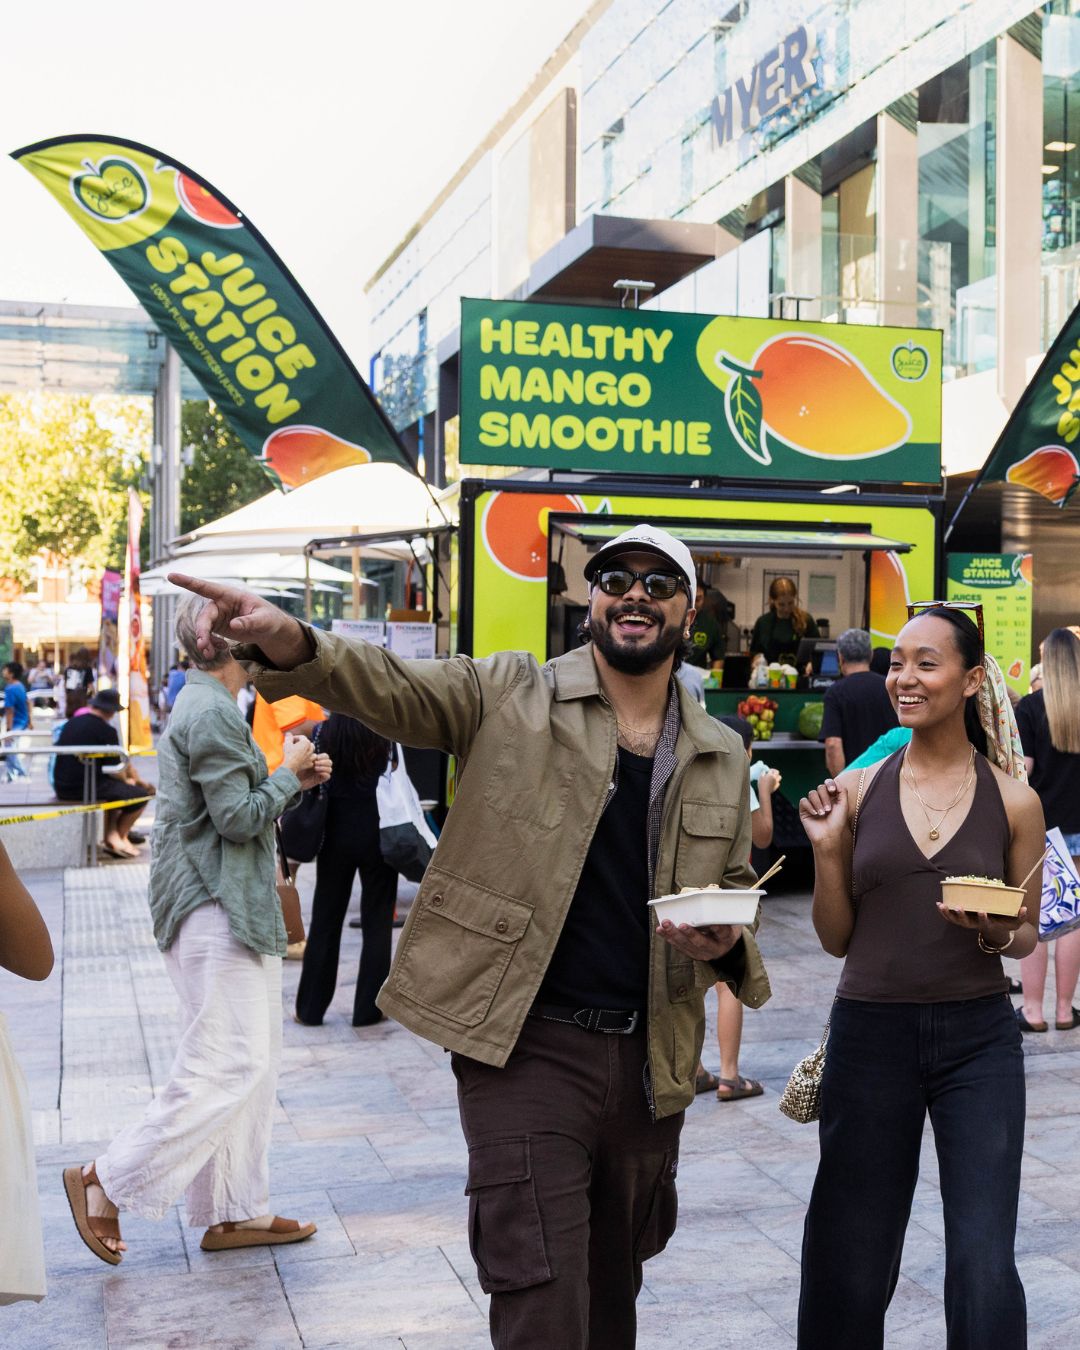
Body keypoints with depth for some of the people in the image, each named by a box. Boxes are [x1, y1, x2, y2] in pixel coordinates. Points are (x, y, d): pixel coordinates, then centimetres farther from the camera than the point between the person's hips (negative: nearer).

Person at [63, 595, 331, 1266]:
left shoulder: (205, 705, 18)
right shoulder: (212, 713, -16)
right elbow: (239, 818, -20)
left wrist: (296, 779, 13)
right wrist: (289, 772, -6)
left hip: (232, 907, 11)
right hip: (217, 909, -11)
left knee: (254, 1061, 12)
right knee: (230, 1064, -9)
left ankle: (236, 1213, 18)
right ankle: (105, 1183, -1)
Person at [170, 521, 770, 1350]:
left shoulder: (723, 757, 9)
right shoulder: (511, 695, -2)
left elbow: (739, 898, 18)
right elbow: (393, 688, -17)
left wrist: (722, 942, -6)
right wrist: (290, 644, -38)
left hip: (651, 1060, 5)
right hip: (526, 1043, -5)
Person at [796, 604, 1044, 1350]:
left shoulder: (1014, 800, -1)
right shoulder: (857, 790, 1)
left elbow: (1027, 935, 9)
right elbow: (837, 937, 5)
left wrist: (995, 932, -12)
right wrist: (827, 848, -9)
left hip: (978, 1040, -1)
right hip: (870, 1035, 1)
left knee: (984, 1266, -3)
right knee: (851, 1263, 11)